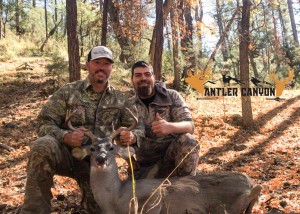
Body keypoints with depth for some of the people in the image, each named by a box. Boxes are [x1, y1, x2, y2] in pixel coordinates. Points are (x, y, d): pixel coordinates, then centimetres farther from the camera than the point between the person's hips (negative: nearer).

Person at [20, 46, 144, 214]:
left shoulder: (120, 100, 8)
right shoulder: (68, 92, 1)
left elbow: (139, 128, 8)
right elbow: (45, 124, -4)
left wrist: (132, 136, -19)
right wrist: (65, 136, -26)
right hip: (67, 153, -2)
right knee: (43, 146, -34)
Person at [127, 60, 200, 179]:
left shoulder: (172, 96, -2)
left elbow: (189, 125, -12)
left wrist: (170, 127, -35)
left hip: (173, 153, -1)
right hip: (145, 164, 1)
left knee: (188, 141, -30)